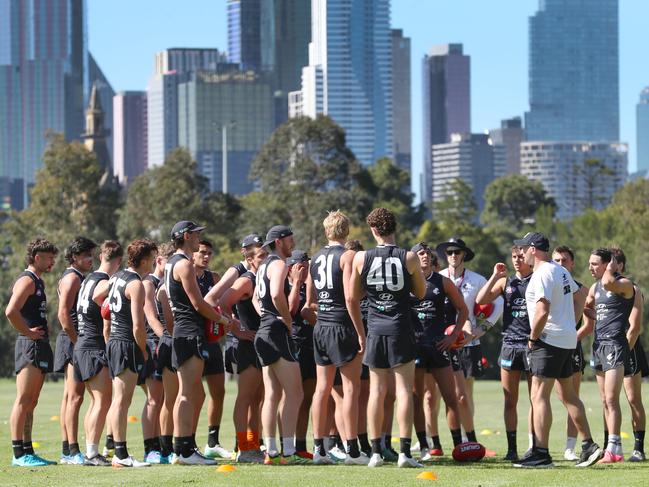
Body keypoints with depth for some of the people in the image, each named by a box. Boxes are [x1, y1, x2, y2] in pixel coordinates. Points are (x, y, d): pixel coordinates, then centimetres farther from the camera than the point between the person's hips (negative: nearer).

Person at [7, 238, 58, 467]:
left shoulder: (38, 281, 20)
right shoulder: (27, 280, -11)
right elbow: (11, 311, -24)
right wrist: (27, 333, -16)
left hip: (40, 346, 10)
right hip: (29, 346, -10)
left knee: (31, 403, 11)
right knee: (23, 401, -9)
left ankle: (27, 451, 14)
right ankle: (19, 454, -10)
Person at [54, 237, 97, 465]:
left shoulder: (78, 278, 21)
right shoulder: (72, 277, -10)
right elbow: (63, 314, -19)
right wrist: (77, 341, -20)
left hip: (77, 342, 10)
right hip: (73, 343, -10)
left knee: (70, 396, 9)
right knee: (75, 396, -13)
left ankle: (67, 451, 11)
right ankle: (73, 452, -16)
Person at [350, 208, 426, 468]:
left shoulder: (361, 258, 0)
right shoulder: (409, 258, -4)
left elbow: (353, 298, 6)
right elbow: (421, 292, 9)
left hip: (375, 329, 2)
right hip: (401, 329, -2)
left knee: (376, 390, 7)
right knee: (404, 389, -1)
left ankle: (375, 452, 6)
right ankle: (404, 452, -7)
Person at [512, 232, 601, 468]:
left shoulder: (542, 274, -15)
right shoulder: (562, 272, 15)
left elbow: (542, 311, -24)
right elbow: (577, 305, 21)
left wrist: (533, 338, -13)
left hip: (549, 341, -10)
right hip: (568, 340, 10)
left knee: (539, 396, -9)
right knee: (569, 394, 16)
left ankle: (541, 453, -13)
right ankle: (588, 445, 15)